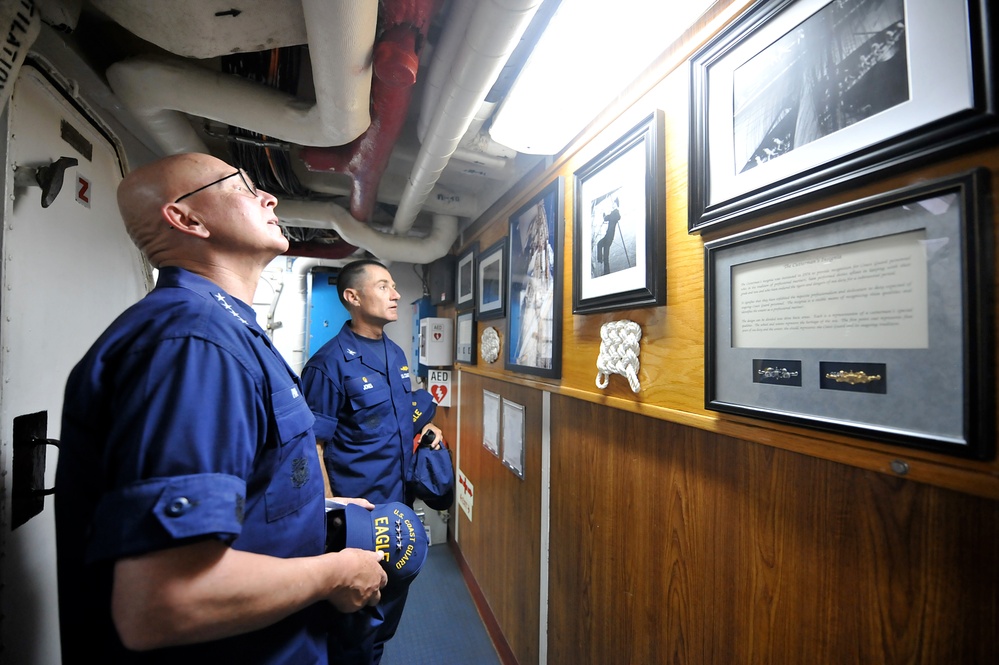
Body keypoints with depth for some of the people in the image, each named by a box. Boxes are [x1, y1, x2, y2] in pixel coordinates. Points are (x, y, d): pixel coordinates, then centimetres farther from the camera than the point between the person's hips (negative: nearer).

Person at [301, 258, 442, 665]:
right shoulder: (330, 363, -18)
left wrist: (423, 429, 0)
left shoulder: (397, 354, 4)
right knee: (357, 620, 15)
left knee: (391, 606, 25)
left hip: (400, 503, 7)